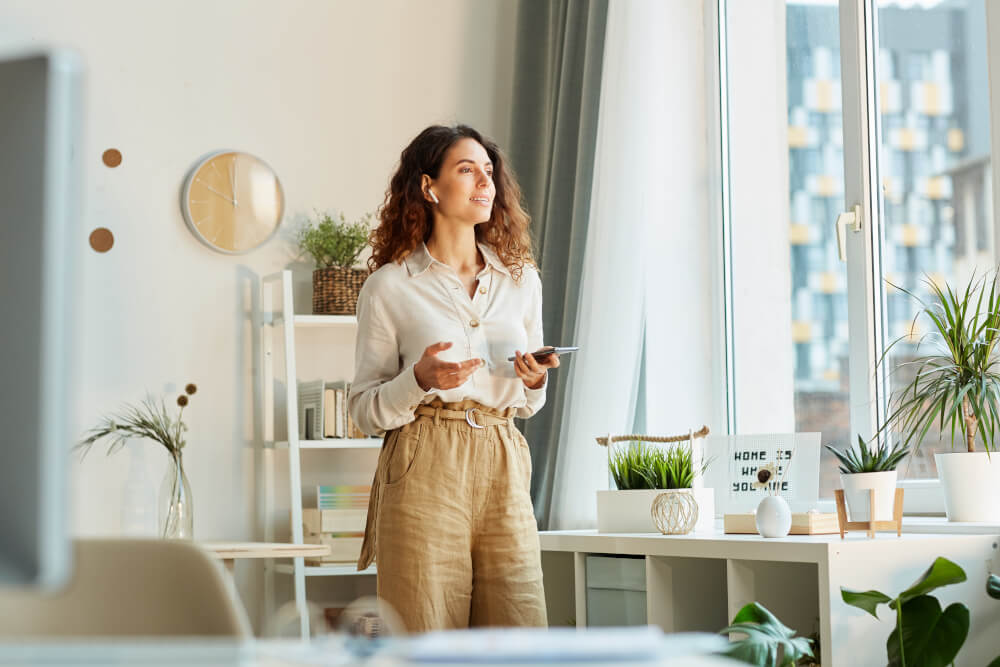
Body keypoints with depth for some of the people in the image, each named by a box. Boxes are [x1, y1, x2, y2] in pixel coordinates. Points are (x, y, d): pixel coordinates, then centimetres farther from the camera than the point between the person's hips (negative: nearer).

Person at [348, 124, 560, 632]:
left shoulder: (521, 278, 14)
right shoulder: (390, 286, 2)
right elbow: (365, 409, 3)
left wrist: (533, 381, -1)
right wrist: (421, 380, -15)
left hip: (502, 473, 4)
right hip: (423, 475, -3)